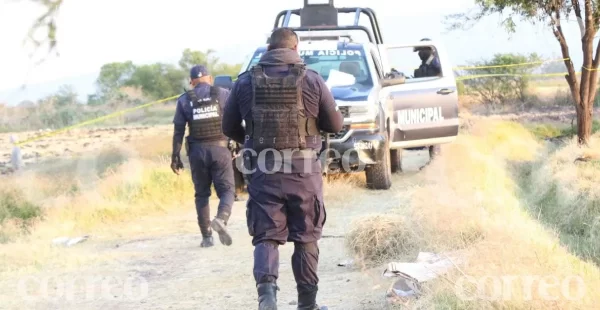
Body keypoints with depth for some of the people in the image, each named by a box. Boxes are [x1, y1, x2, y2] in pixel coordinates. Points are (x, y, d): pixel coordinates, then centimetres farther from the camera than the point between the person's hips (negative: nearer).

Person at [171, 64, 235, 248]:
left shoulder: (184, 100, 6)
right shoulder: (223, 94, 4)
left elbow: (178, 131, 2)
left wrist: (175, 157, 5)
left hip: (197, 151, 2)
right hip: (220, 149, -2)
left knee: (202, 194, 12)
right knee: (226, 190, 3)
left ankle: (206, 237, 9)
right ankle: (221, 219, -26)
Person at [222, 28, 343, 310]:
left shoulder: (246, 81, 1)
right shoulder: (311, 79, -3)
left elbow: (229, 127, 9)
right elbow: (335, 124, 4)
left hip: (262, 172, 1)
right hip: (303, 172, -1)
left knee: (266, 236, 5)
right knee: (306, 238, 11)